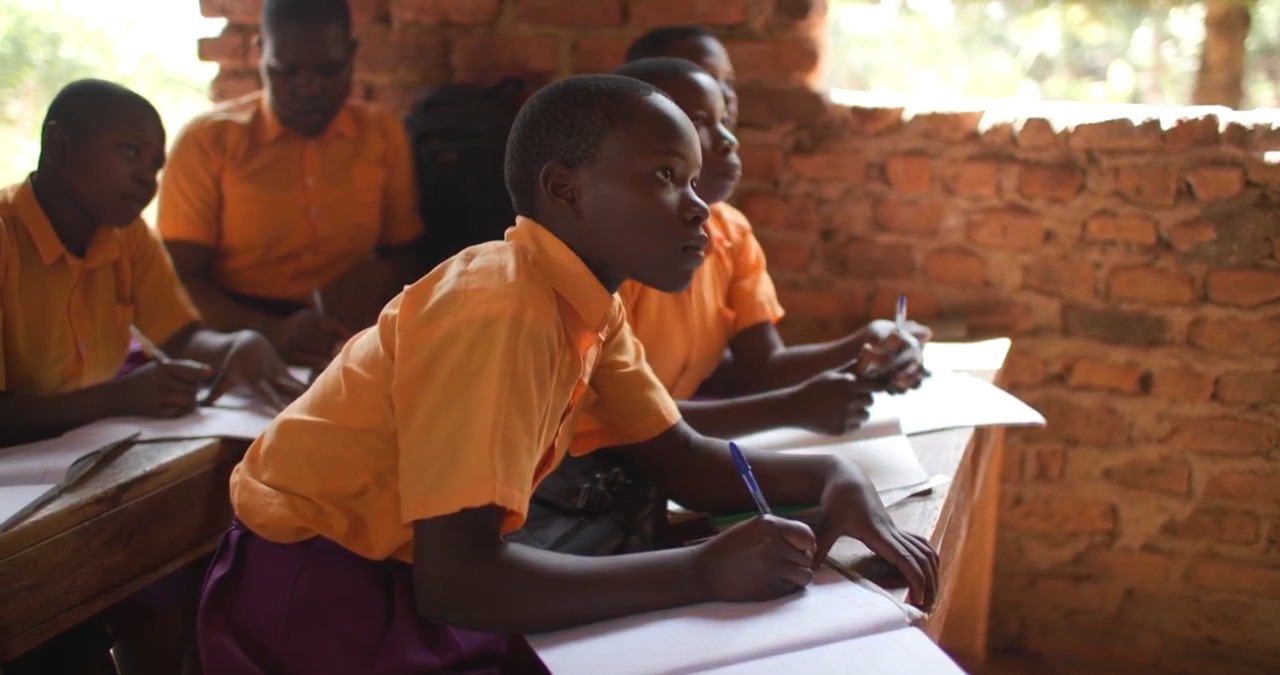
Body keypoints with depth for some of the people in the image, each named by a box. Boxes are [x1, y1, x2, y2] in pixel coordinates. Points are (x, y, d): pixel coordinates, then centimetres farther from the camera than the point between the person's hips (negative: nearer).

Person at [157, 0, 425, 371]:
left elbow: (410, 255, 14)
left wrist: (383, 275, -10)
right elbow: (179, 281, -6)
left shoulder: (384, 134, 8)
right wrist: (274, 332, -23)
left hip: (352, 343, 2)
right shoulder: (206, 141, -1)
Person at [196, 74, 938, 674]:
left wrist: (832, 475, -9)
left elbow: (683, 459, 8)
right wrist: (704, 572, -30)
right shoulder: (503, 309, -26)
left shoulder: (589, 299, -1)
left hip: (411, 574, 8)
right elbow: (454, 577, -32)